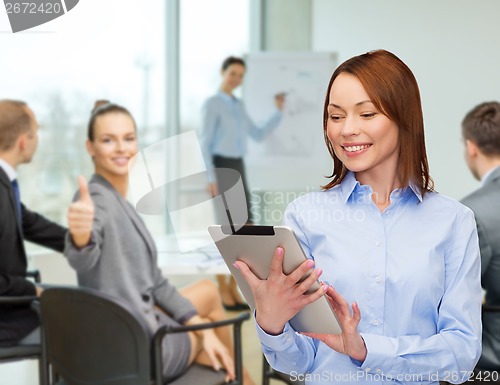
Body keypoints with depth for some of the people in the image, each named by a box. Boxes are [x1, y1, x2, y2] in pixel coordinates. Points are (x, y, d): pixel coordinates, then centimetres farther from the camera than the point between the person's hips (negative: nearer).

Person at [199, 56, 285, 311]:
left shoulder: (239, 106, 16)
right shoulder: (212, 104, -5)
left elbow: (259, 135, 18)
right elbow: (204, 143, -9)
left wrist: (279, 111, 10)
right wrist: (210, 178, -16)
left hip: (238, 167, 7)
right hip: (221, 166, -7)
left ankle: (233, 289, 11)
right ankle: (223, 291, 1)